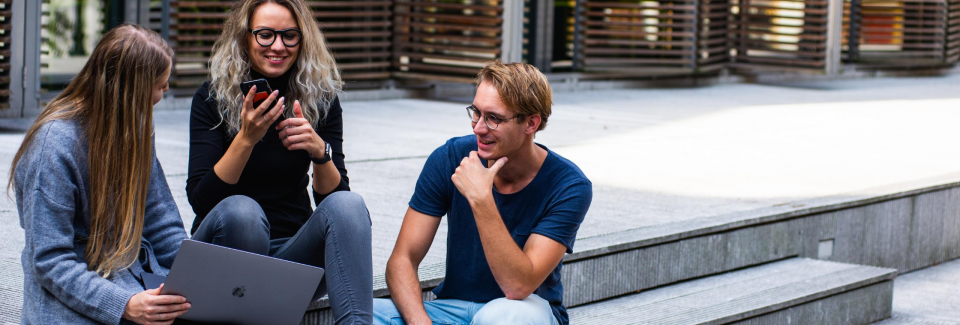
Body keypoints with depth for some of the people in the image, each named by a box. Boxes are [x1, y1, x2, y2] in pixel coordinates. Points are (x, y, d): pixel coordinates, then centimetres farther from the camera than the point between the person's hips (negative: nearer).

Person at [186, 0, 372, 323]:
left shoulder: (321, 99, 1)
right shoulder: (213, 97, -5)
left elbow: (334, 197, -3)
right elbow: (199, 199, -14)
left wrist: (319, 150, -22)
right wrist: (246, 139, -26)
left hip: (294, 249, 3)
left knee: (349, 204, -27)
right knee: (241, 210, -35)